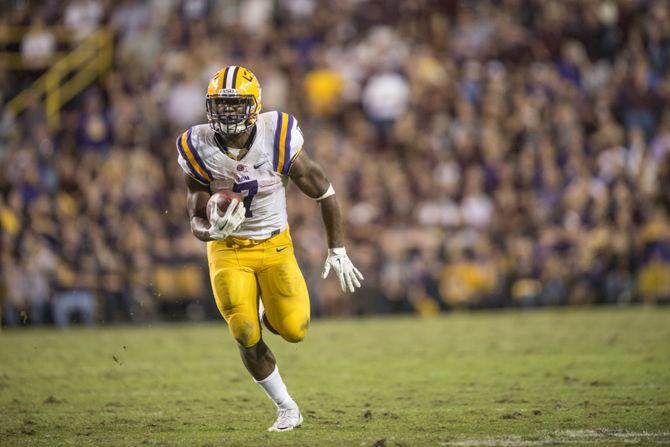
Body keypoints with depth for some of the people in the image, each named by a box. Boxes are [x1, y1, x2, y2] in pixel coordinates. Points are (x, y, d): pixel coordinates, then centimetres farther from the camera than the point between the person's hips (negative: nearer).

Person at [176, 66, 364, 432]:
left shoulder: (277, 137, -19)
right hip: (228, 250, 0)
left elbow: (323, 191, -7)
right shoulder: (199, 147, -15)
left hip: (274, 246, 0)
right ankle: (286, 408, 14)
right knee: (246, 336, -8)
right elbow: (197, 220, -9)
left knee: (294, 331, -10)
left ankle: (269, 314, 29)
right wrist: (212, 229, -35)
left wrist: (338, 251, -4)